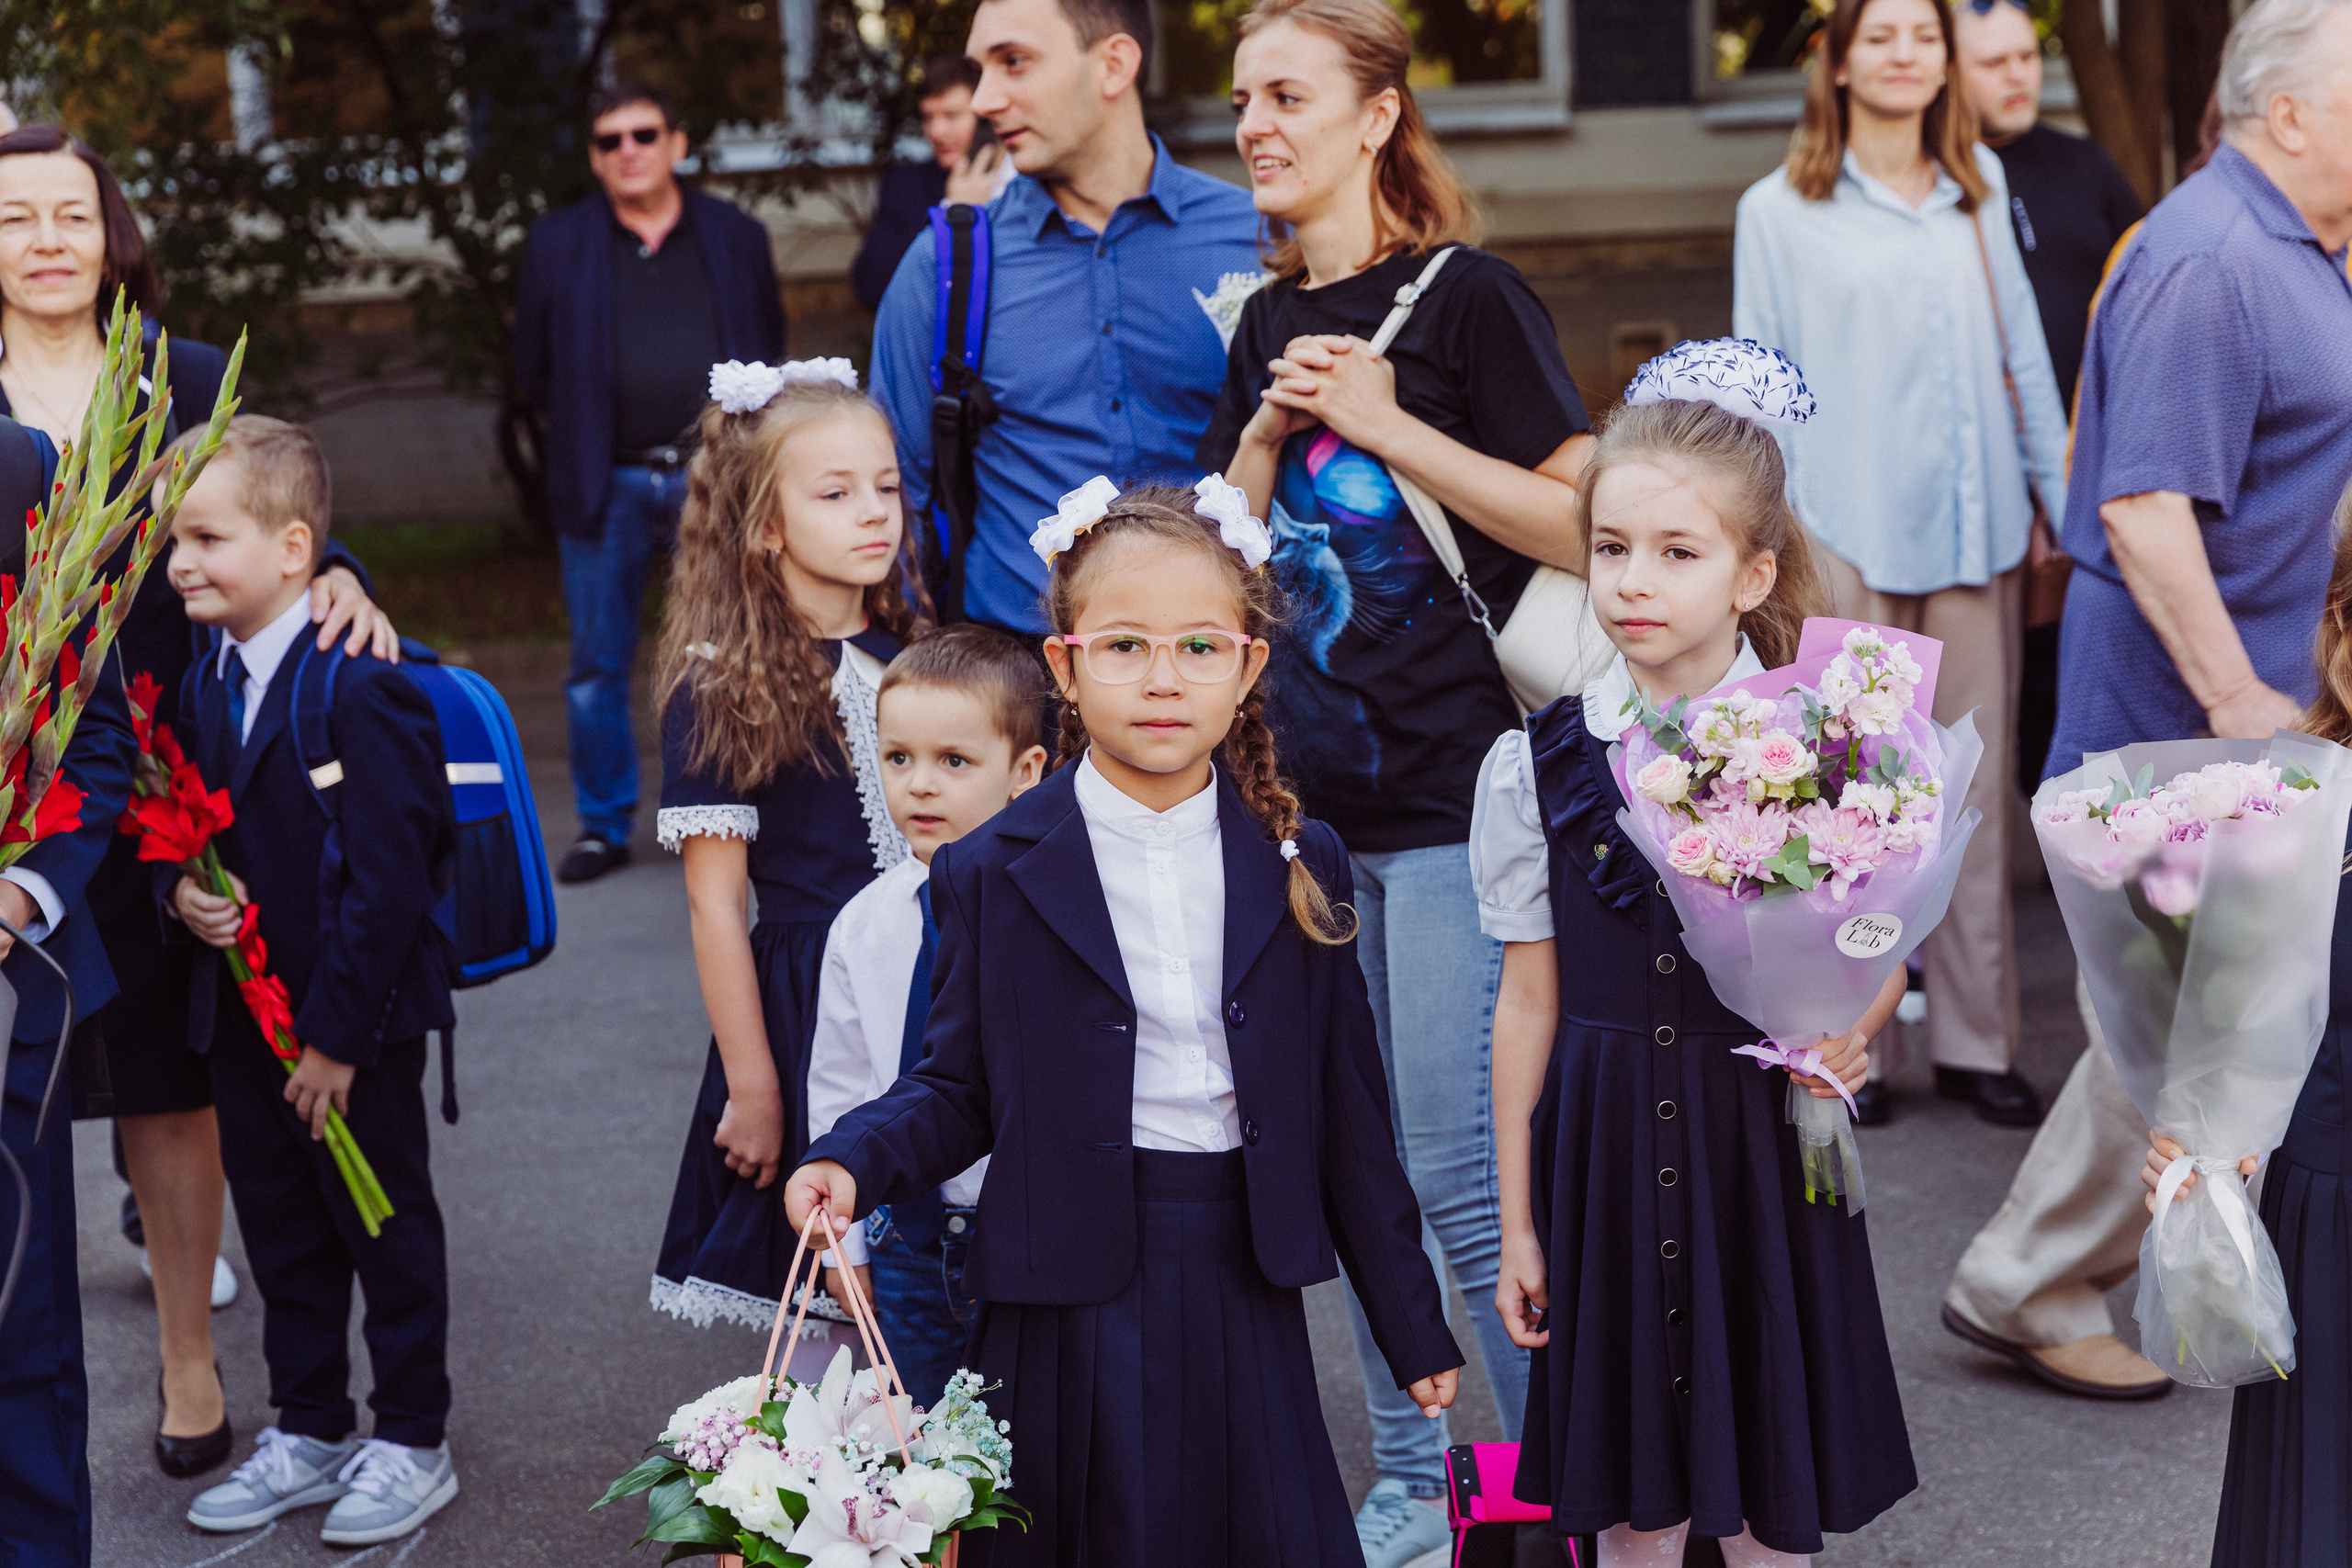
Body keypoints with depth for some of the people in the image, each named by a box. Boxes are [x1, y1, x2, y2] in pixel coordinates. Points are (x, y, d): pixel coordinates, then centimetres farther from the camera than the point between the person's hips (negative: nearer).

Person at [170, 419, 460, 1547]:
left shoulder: (360, 689, -21)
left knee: (385, 1225, 7)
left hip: (354, 1024, -7)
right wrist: (182, 888, -8)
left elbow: (385, 880, -21)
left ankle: (410, 1443, 21)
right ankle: (308, 1432, 31)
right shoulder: (205, 680, 5)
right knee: (280, 1229, 17)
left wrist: (336, 1033, -19)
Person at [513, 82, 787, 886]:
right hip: (607, 486, 0)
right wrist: (587, 438, 6)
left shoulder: (737, 236, 7)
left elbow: (768, 343, 15)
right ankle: (604, 825, 17)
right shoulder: (557, 244, 6)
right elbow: (532, 365, 11)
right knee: (597, 669, 5)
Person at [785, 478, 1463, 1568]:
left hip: (1243, 1287, 2)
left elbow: (1347, 1108, 7)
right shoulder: (994, 873, -2)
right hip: (1075, 1303, -2)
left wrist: (1413, 1326, 10)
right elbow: (960, 1089, 3)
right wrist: (853, 1162, -17)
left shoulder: (1298, 866, 3)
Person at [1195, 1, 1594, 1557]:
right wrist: (1269, 430, -2)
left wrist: (1387, 423, -15)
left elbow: (1581, 524, -13)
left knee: (1461, 1175, -5)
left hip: (1453, 794, -7)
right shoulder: (1269, 322, 13)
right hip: (1309, 794, 7)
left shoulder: (1463, 296, -7)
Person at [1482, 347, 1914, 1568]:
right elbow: (1529, 1001, 3)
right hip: (1606, 1138, 1)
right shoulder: (1535, 765, -2)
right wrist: (1518, 1224, 5)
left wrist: (1851, 1036, -17)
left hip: (1764, 1139, -1)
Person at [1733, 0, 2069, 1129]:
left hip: (1976, 532, 3)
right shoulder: (1780, 211, 3)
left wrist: (2070, 506, 11)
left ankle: (1974, 1040, 15)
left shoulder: (1982, 189, 12)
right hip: (1845, 538, -3)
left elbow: (2024, 352, 14)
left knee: (1975, 789, 6)